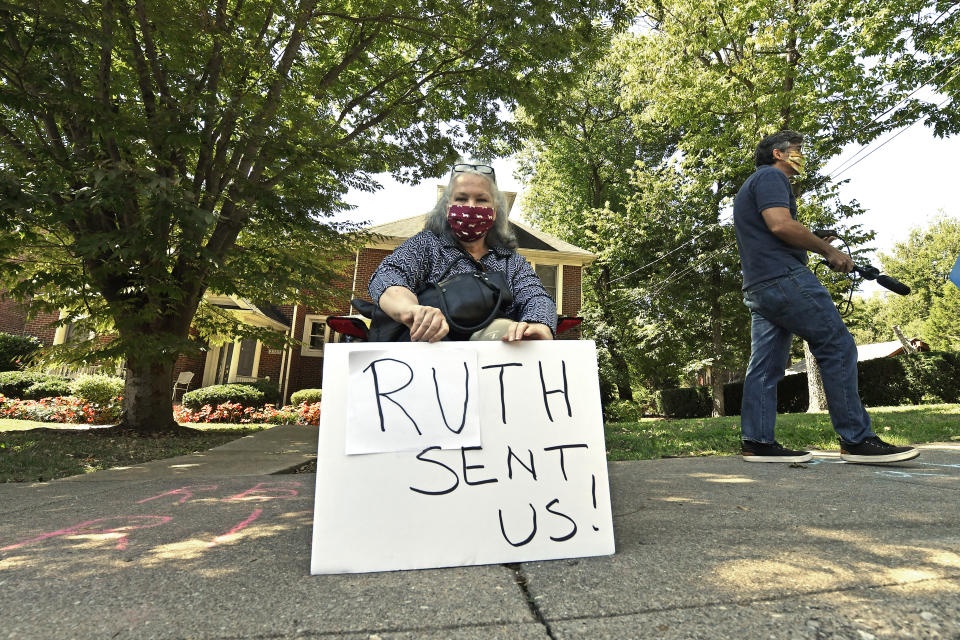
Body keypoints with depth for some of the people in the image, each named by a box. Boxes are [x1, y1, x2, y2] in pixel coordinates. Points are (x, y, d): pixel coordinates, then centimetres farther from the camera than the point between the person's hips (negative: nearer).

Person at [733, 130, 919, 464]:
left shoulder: (750, 186, 30)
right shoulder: (770, 177, -1)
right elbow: (781, 224, -18)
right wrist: (830, 251, -9)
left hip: (757, 287, 10)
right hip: (784, 276, -10)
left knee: (765, 365, 3)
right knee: (838, 347, -6)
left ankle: (757, 442, 1)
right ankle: (856, 439, -4)